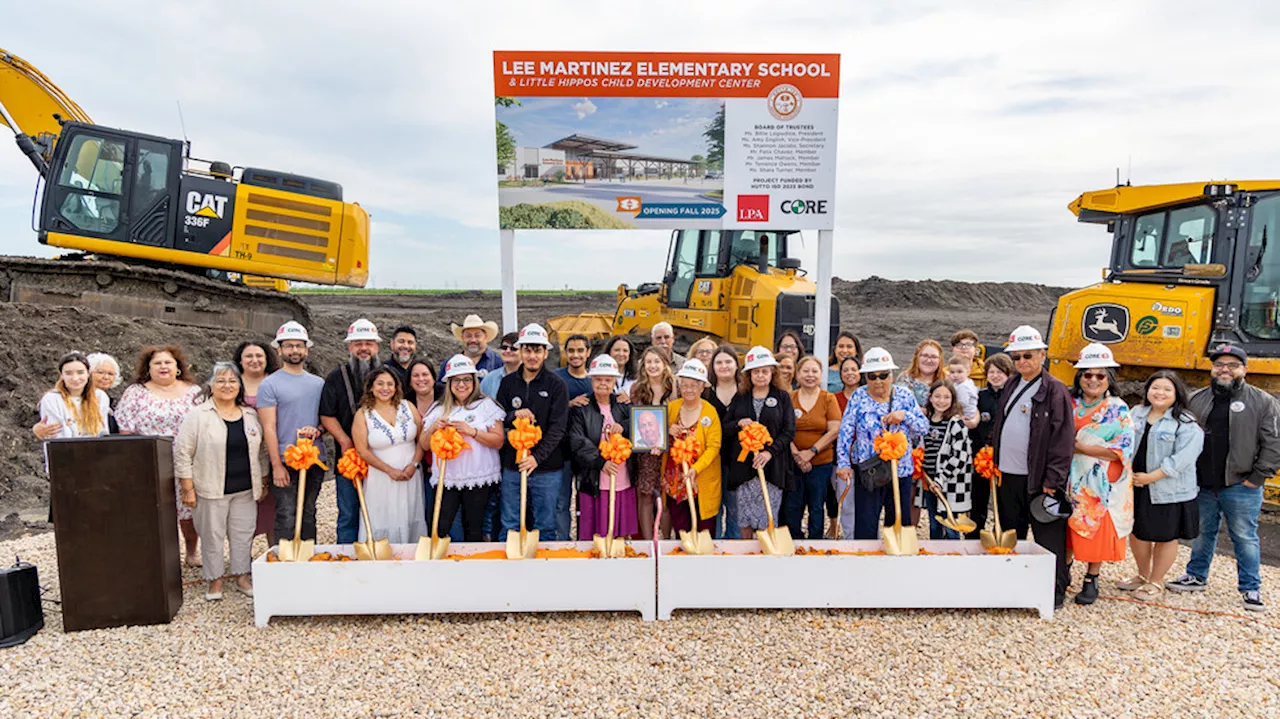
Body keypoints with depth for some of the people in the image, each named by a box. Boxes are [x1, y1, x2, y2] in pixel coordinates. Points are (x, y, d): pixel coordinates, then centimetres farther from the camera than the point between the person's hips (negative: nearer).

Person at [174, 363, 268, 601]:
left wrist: (263, 482, 14)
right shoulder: (197, 416, -6)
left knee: (243, 534, 10)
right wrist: (187, 489, -9)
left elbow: (261, 451, 15)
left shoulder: (251, 415, 8)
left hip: (246, 491, 4)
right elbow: (182, 454, -6)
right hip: (211, 491, -4)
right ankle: (214, 581, 19)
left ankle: (242, 576, 24)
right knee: (212, 536, 5)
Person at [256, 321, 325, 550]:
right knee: (286, 518, -3)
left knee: (309, 515, 13)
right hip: (285, 462, -5)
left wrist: (318, 430, -7)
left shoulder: (318, 383, 12)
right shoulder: (270, 384, -3)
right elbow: (269, 428, -8)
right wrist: (277, 465, -13)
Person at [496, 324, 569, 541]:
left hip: (546, 468, -2)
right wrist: (514, 415, -13)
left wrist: (537, 457, -19)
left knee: (545, 527, 8)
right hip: (512, 466, 3)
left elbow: (558, 427, -9)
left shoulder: (556, 385, -3)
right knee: (509, 526, 10)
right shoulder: (507, 382, 7)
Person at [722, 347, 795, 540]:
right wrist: (739, 423, -12)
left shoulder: (782, 397, 6)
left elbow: (789, 430, -1)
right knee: (745, 517, 6)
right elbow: (725, 428, 10)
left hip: (772, 465, -2)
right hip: (743, 465, 2)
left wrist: (770, 452, -14)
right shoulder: (740, 398, 11)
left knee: (768, 518, -3)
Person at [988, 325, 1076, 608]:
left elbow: (1064, 438, -12)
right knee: (1009, 534, 16)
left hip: (1038, 479, -7)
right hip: (1007, 476, 7)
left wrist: (1053, 480, -15)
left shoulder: (1055, 390, -8)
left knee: (1048, 537, 2)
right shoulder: (1010, 386, 13)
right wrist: (992, 459, 12)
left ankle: (1055, 590, 15)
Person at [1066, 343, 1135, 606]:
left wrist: (1079, 446, -15)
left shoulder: (1118, 410, -2)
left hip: (1100, 485, -2)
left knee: (1097, 531, 3)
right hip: (1071, 481, 3)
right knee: (1065, 531, 7)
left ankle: (1091, 581, 16)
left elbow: (1121, 451, -11)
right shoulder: (1070, 404, 7)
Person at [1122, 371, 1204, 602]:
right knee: (1137, 532, 16)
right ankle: (1142, 576, 36)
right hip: (1135, 487, 5)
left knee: (1165, 537, 8)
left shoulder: (1187, 424, -11)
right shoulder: (1136, 414, 8)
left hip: (1168, 491, -5)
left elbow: (1182, 459, -19)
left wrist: (1151, 477, -19)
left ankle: (1156, 582, 25)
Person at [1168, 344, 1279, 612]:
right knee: (1202, 533, 16)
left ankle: (1251, 588, 20)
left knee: (1245, 537, 6)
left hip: (1241, 487, -3)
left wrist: (1257, 478, -10)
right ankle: (1196, 576, 30)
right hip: (1202, 486, 3)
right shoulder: (1197, 399, 7)